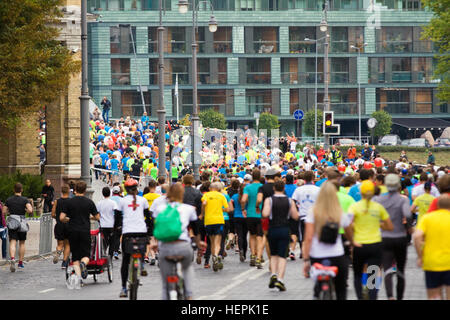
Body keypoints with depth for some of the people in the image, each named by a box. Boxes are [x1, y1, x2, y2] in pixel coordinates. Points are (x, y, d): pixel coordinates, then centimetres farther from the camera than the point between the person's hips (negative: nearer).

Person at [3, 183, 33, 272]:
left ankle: (12, 259, -31)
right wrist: (25, 210, 2)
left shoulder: (9, 200, 2)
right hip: (21, 223, -1)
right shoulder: (25, 200, -5)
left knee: (12, 242, -6)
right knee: (22, 243, 15)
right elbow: (30, 210, -19)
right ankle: (20, 263, 20)